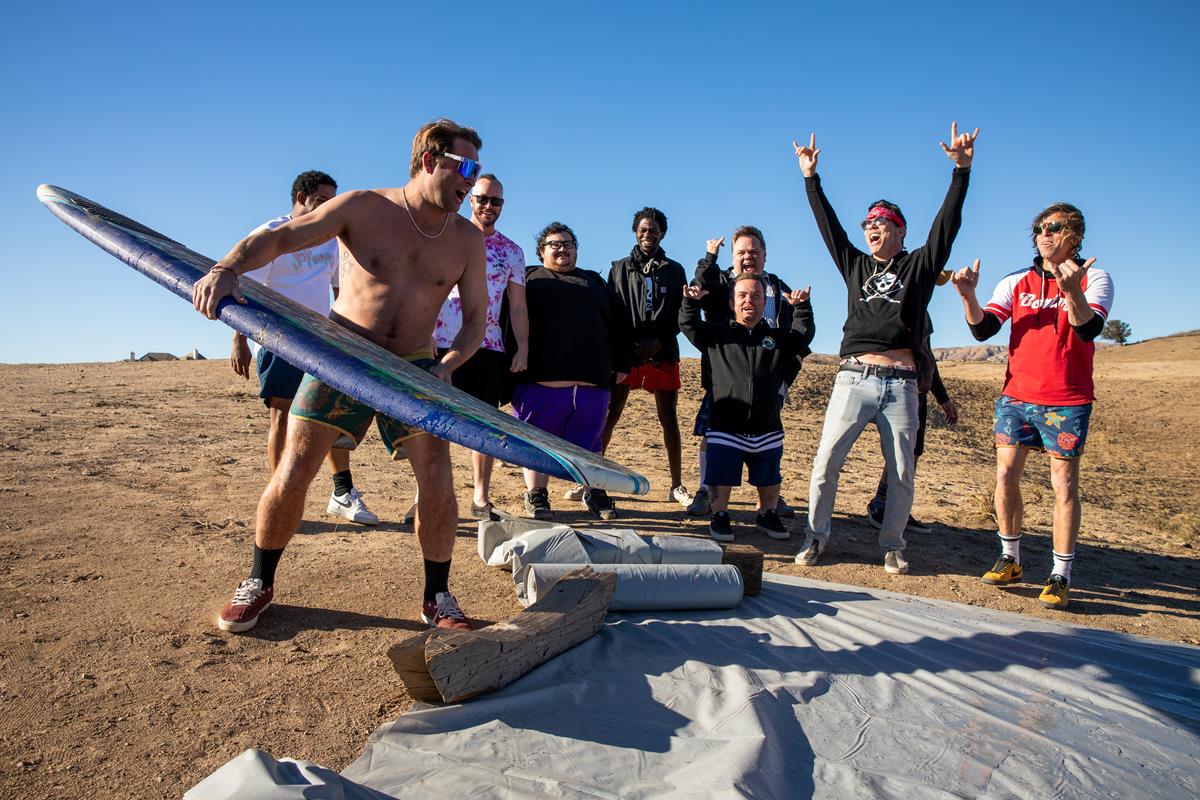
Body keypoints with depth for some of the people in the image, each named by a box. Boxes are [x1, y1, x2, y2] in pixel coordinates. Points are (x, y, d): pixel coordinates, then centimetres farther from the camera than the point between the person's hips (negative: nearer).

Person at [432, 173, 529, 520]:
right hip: (445, 345, -3)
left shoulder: (512, 251, 12)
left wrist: (523, 348, 2)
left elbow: (517, 305, 12)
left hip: (489, 348, 3)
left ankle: (481, 498, 15)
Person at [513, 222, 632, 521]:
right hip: (540, 382, -2)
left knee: (590, 443, 10)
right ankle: (536, 496, 19)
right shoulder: (529, 278, 13)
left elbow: (620, 325, 22)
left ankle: (594, 492, 26)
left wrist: (622, 363, 13)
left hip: (591, 382, 3)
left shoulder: (594, 281, 24)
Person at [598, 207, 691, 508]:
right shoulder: (619, 268, 12)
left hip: (662, 353, 1)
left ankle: (677, 486, 9)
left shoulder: (674, 271, 13)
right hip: (624, 352, 0)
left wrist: (659, 342, -7)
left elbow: (681, 314, 8)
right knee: (608, 416, -4)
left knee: (669, 419, 2)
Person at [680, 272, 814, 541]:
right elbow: (688, 325, 5)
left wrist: (802, 306, -6)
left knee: (769, 482, 13)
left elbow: (805, 333, 8)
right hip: (725, 428, -2)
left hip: (767, 430, 3)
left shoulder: (778, 338, 13)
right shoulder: (717, 335, 8)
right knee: (721, 479, -1)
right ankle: (720, 517, 20)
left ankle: (766, 515, 36)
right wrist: (691, 302, -12)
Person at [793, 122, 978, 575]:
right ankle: (816, 536, 9)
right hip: (854, 380, 1)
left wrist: (961, 171, -5)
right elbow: (828, 225, 15)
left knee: (902, 472, 3)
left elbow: (947, 224, 3)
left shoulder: (919, 267, 11)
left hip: (901, 385, -1)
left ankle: (892, 545, 18)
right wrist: (811, 179, 13)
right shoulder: (855, 266, 16)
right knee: (826, 461, -5)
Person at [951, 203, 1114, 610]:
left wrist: (1072, 291, -35)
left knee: (1064, 484, 0)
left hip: (1067, 401, -3)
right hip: (1016, 395, 3)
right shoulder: (1016, 282, 8)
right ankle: (1010, 559, 16)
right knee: (1005, 476, 2)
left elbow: (1089, 329, -18)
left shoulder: (1094, 279, 0)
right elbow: (983, 329, -3)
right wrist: (968, 295, -21)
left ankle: (1061, 576, 6)